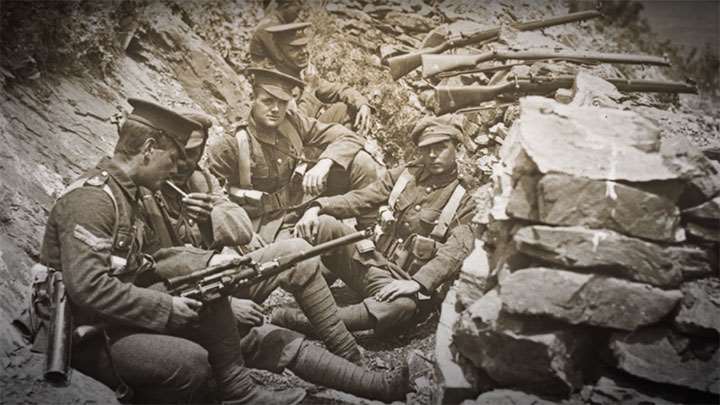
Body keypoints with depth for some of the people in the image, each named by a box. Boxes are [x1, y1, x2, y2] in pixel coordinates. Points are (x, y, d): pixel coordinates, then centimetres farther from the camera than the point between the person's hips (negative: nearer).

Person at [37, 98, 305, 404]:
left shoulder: (124, 193, 10)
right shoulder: (90, 197, -21)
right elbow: (87, 287, -29)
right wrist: (166, 308, -22)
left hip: (119, 316, 10)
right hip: (86, 337, -10)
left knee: (209, 301, 6)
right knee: (191, 361, -26)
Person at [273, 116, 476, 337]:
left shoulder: (465, 199, -1)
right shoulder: (403, 175, 12)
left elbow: (456, 251, -14)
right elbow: (359, 199, 4)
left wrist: (417, 283, -28)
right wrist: (317, 207, -14)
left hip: (400, 282, -4)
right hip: (369, 262, 4)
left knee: (403, 306, -40)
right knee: (323, 224, -19)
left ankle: (303, 321, -38)